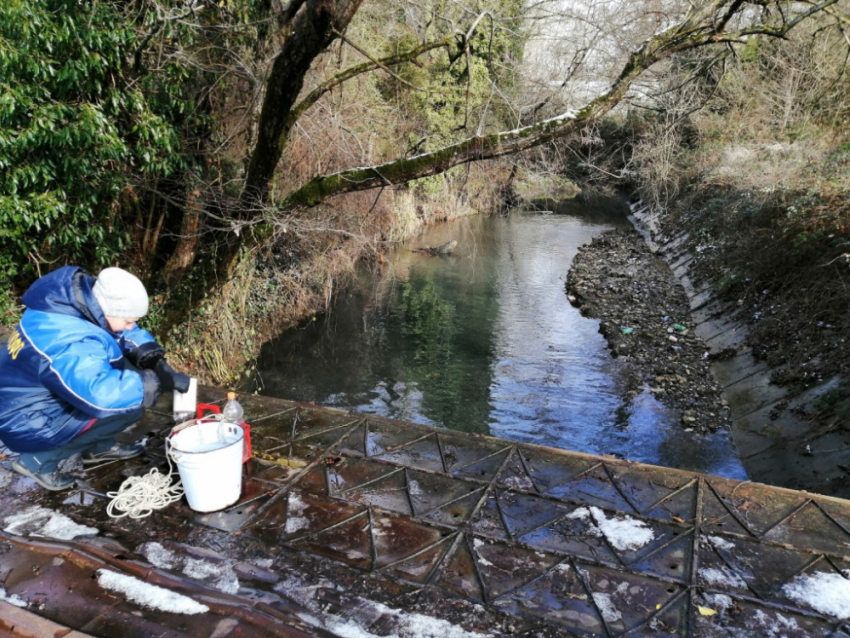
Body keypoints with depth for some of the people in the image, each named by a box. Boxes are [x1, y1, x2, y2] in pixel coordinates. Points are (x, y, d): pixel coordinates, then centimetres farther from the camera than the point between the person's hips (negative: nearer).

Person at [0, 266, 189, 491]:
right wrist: (162, 381, -37)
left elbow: (132, 336, 2)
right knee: (129, 405, -20)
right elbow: (103, 394, -46)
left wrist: (158, 364, -13)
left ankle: (98, 446, 16)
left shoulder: (85, 297, -10)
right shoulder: (70, 346, -35)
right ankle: (40, 459, -3)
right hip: (27, 422, -9)